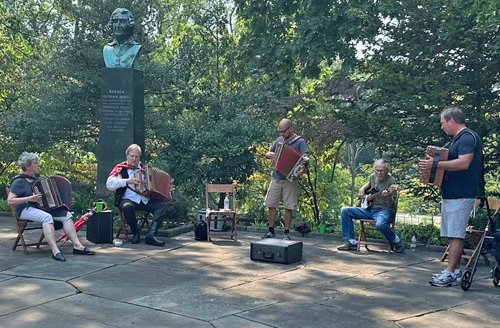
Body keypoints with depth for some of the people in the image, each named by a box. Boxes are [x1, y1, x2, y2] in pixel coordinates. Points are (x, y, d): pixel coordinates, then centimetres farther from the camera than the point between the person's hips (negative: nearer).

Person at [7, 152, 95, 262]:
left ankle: (77, 246, -17)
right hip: (25, 210, -8)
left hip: (39, 207, 8)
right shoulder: (19, 181, -9)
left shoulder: (35, 178, 15)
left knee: (66, 214, -9)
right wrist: (29, 198, -27)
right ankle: (55, 251, -43)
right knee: (47, 217, -37)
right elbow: (10, 201, -18)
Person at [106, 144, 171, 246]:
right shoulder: (121, 169, 5)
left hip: (145, 201, 4)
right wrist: (127, 181, -19)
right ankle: (136, 233, -12)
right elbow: (109, 184, -10)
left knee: (163, 204, -20)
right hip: (128, 200, -4)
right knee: (127, 206, -38)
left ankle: (151, 235, -31)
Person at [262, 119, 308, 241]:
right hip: (276, 178, 5)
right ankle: (271, 231, 16)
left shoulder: (300, 141, -4)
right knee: (271, 205, 5)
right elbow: (268, 154, 22)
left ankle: (286, 233, 9)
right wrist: (270, 155, -3)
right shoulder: (279, 140, 12)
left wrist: (303, 170, -34)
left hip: (289, 180, -4)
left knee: (288, 207, 0)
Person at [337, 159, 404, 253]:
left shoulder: (391, 181, -12)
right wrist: (362, 190, 10)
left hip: (385, 210, -7)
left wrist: (388, 197, -38)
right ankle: (351, 242, -5)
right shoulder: (373, 177, 7)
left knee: (380, 224, -40)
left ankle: (396, 241, -8)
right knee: (345, 211, -6)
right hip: (370, 209, 7)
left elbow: (391, 205, -16)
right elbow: (367, 185, 32)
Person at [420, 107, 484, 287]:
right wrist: (435, 162, 13)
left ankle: (450, 273, -8)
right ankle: (455, 270, 18)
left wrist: (436, 164, -24)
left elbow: (463, 163, -26)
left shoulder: (467, 137, -14)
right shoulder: (458, 138, 19)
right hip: (452, 193, 10)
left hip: (461, 195, -10)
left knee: (455, 234, -9)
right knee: (454, 234, 12)